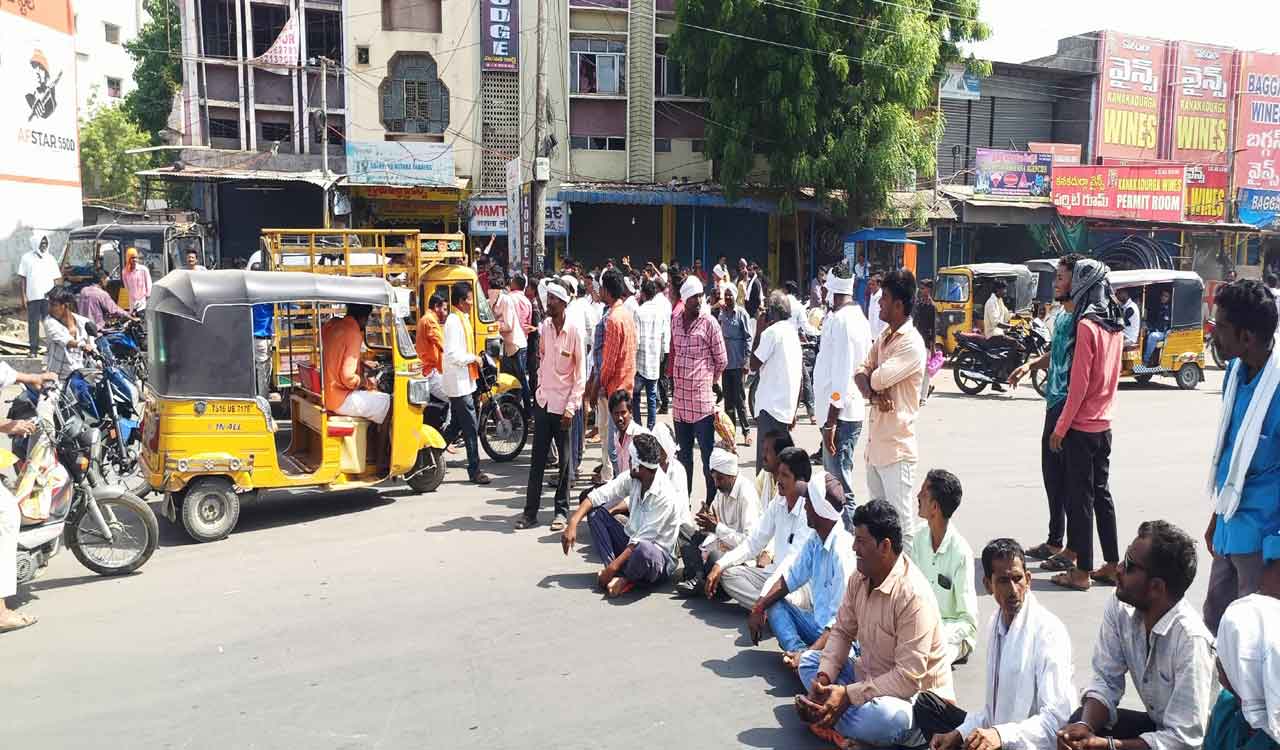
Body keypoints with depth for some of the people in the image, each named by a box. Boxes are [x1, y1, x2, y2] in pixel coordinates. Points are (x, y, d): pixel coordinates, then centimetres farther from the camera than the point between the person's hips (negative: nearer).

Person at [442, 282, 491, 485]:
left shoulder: (461, 319, 13)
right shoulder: (454, 322, -17)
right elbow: (452, 355, -24)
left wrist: (473, 358, 10)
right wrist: (474, 358, -14)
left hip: (463, 382, 10)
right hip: (459, 383, -10)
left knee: (456, 425, 16)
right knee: (470, 428, -4)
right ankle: (474, 471, 3)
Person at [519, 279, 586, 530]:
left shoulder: (574, 331, -10)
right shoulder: (543, 328, 4)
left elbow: (581, 374, -9)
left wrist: (571, 407, -12)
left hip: (563, 404, -4)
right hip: (543, 400, 4)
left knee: (564, 460, 7)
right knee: (537, 458, 7)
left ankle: (562, 510, 17)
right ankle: (530, 510, 14)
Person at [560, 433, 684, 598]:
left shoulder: (664, 496, -26)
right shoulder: (632, 478, -6)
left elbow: (641, 540, -27)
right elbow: (598, 496, -6)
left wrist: (611, 568, -27)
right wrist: (573, 523, -20)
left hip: (656, 555, -8)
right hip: (632, 544, 8)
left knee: (643, 550, -43)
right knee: (595, 511, -4)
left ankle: (625, 578, -7)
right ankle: (620, 575, -14)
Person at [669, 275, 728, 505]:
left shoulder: (709, 323, -7)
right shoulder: (675, 321, 8)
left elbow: (722, 361, -2)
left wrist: (707, 382, 5)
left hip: (702, 400, -5)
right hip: (679, 400, 5)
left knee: (707, 455, -2)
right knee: (684, 454, 16)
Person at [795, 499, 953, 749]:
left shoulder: (914, 596, -27)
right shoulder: (859, 578, -2)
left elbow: (908, 678, -28)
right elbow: (842, 632, 6)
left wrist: (848, 694, -28)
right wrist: (824, 678, -11)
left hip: (915, 698, -8)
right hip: (870, 678, 9)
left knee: (886, 715, -39)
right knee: (808, 660, 8)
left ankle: (827, 720, -10)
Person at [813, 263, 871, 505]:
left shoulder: (840, 321, -16)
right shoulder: (858, 317, 13)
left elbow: (841, 375, -22)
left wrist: (831, 421, -21)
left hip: (839, 413, -10)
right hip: (853, 410, 10)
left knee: (840, 487, -7)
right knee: (834, 478, 19)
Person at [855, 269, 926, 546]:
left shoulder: (911, 343, -16)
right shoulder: (882, 337, 12)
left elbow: (878, 379, -23)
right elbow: (861, 373, 6)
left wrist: (872, 376, 0)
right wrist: (874, 395, -14)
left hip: (897, 445, -9)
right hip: (875, 441, 9)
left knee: (901, 523, -4)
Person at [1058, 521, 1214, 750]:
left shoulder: (1190, 637, -30)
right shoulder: (1119, 608, -12)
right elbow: (1106, 681, -5)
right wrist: (1085, 727, -23)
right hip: (1156, 724, 6)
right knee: (1079, 722, -16)